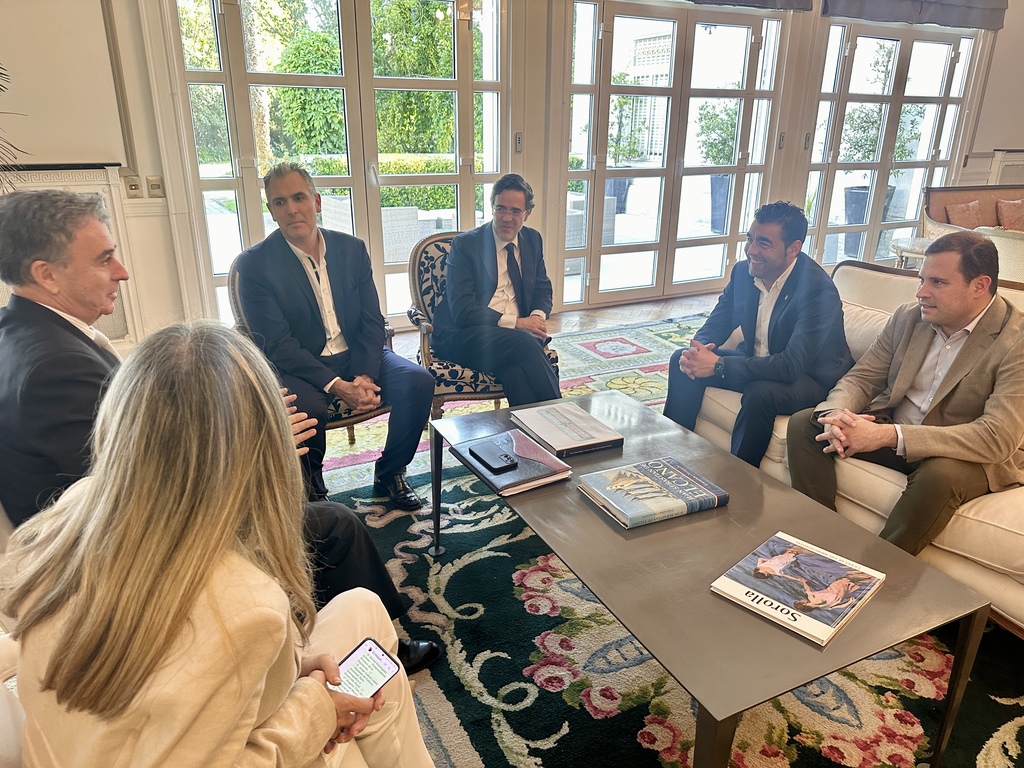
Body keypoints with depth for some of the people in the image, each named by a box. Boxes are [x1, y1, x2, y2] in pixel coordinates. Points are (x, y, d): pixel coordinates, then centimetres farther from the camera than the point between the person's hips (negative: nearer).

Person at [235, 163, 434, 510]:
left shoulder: (352, 249, 3)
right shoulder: (254, 264, -8)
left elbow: (372, 322, 2)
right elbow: (277, 345, -14)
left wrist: (365, 376, -16)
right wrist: (336, 386, -26)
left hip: (357, 356, 4)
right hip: (298, 367, -4)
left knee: (419, 381, -20)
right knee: (306, 406, -36)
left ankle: (389, 474, 3)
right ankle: (310, 487, -3)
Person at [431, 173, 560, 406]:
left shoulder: (532, 240, 13)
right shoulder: (465, 244, -3)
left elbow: (543, 289, 21)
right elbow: (462, 311, -12)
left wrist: (538, 316, -4)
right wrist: (515, 322, -20)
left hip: (520, 332, 4)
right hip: (465, 337, -4)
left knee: (515, 371, -35)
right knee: (524, 343, -35)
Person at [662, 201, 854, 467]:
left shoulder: (819, 290, -27)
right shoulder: (743, 271, -6)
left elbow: (792, 366, -34)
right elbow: (716, 323, 3)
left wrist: (719, 365, -36)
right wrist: (697, 349, -22)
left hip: (810, 377, -6)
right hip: (756, 361, 7)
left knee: (759, 393, -37)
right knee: (682, 360, -6)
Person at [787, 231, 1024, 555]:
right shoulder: (908, 317, -1)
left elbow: (997, 438, -27)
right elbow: (861, 378, 3)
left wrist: (890, 435, -34)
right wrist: (835, 412, -23)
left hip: (968, 455, -5)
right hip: (889, 428, 5)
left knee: (939, 475, -38)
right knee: (803, 423, -11)